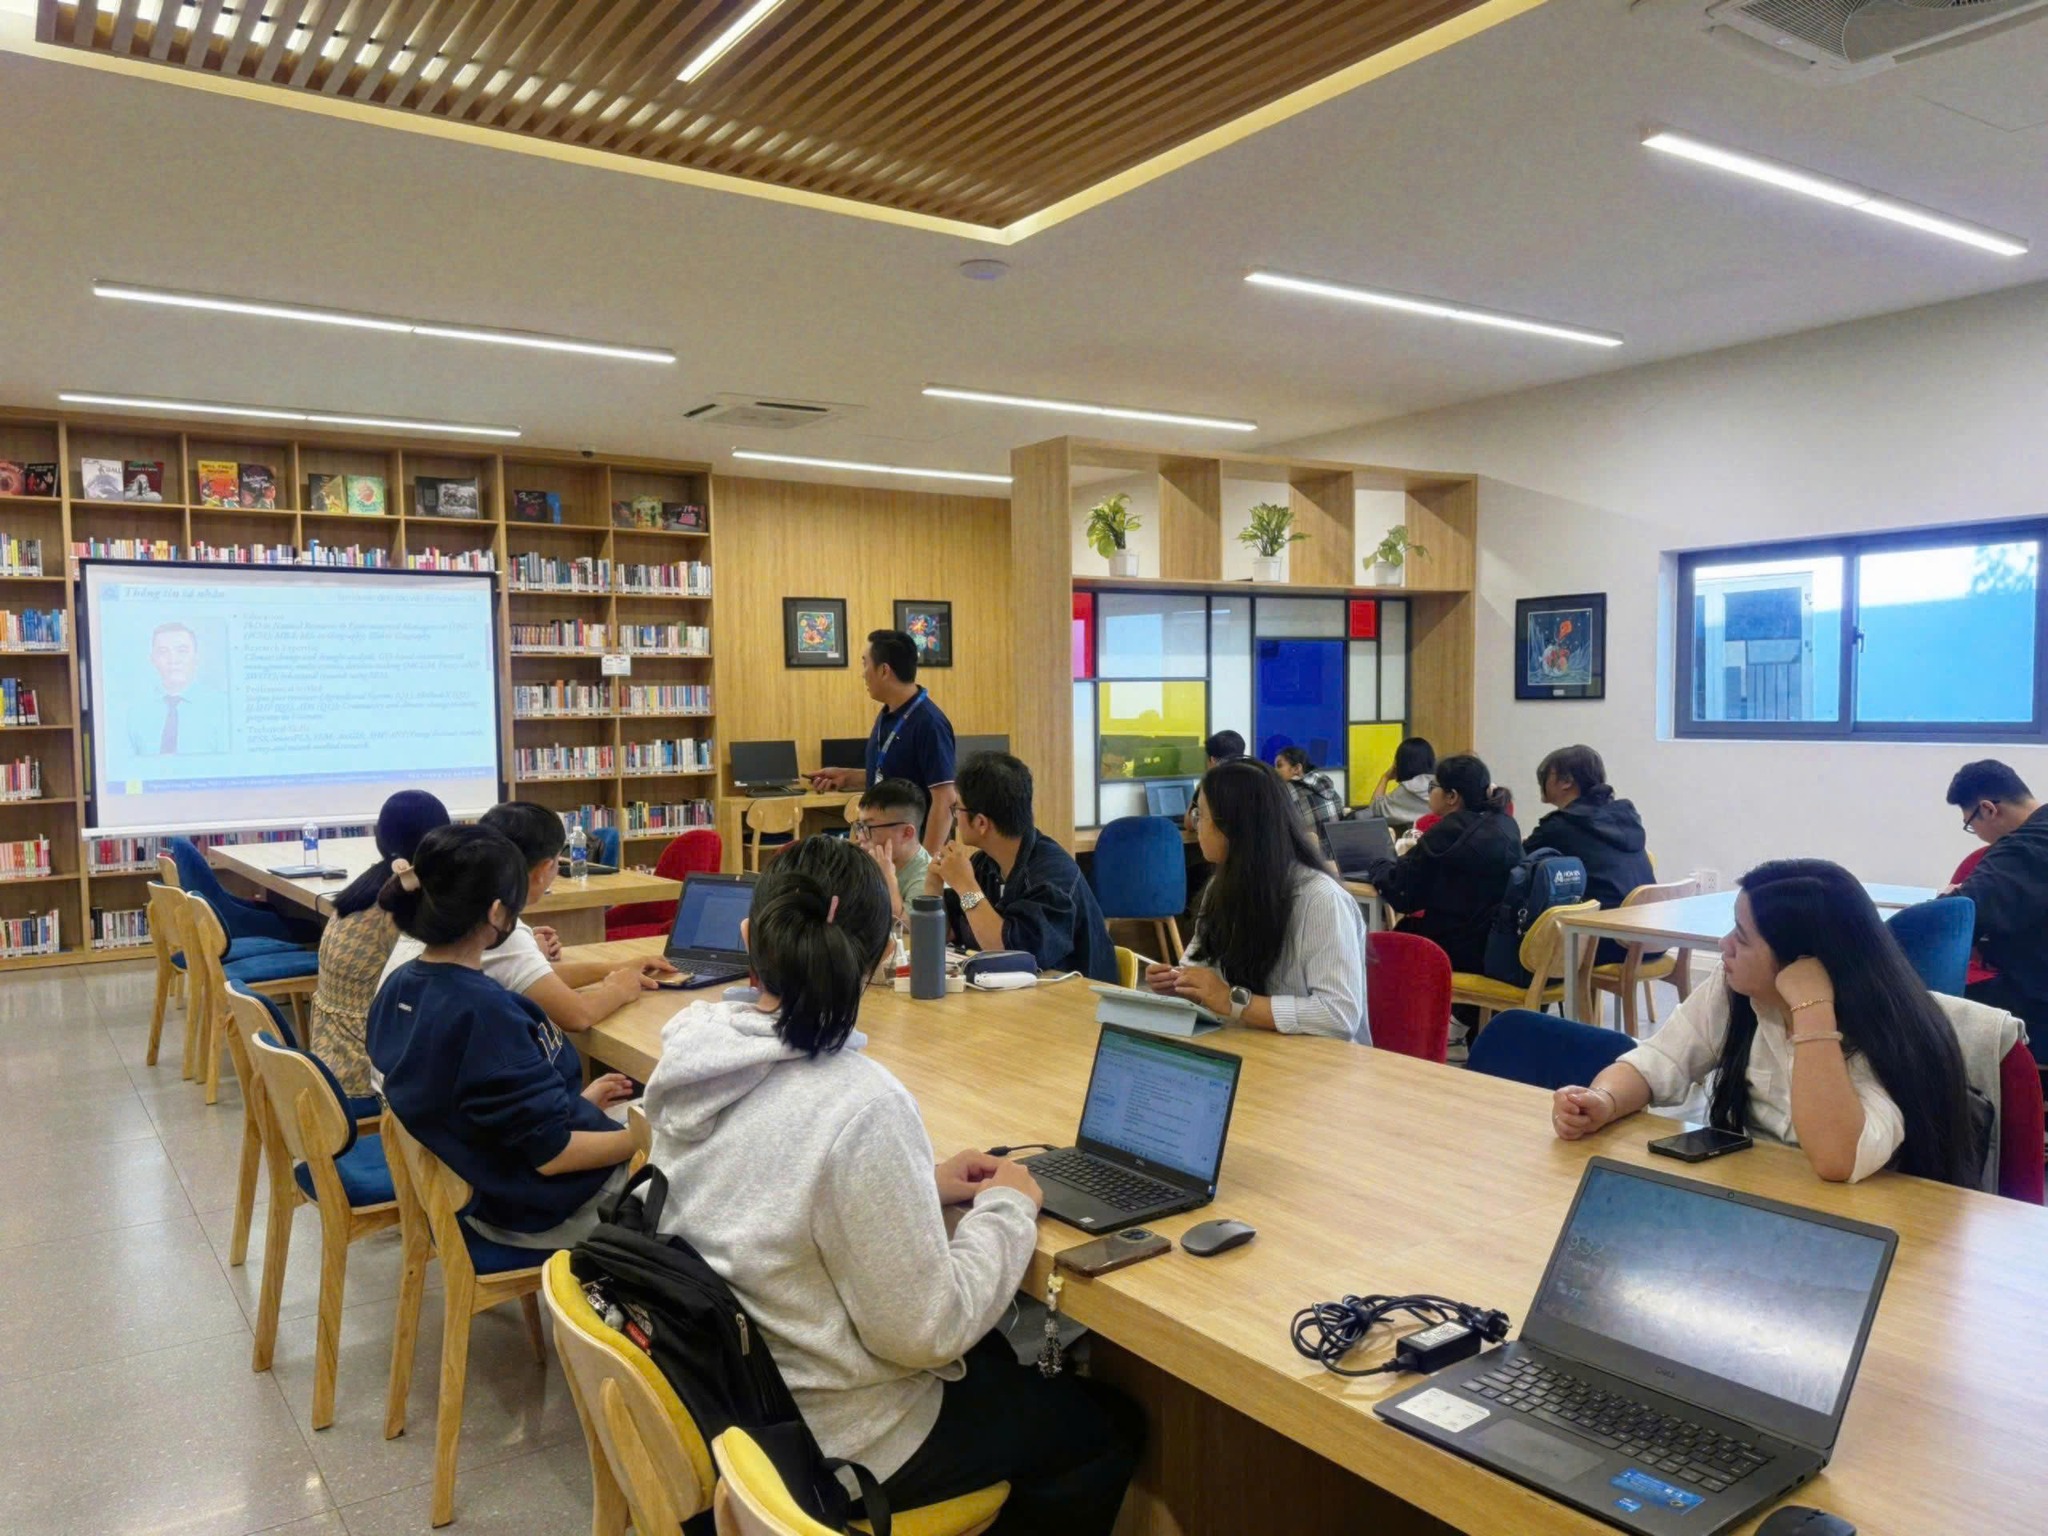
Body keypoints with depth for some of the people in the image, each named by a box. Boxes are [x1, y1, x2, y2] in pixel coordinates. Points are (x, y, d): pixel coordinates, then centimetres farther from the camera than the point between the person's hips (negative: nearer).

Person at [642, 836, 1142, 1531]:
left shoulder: (689, 1052, -8)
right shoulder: (861, 1107, -32)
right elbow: (927, 1332, -24)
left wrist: (921, 1186, 4)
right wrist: (1005, 1206, -10)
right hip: (826, 1444, -7)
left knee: (992, 1356, 31)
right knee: (1109, 1427, 15)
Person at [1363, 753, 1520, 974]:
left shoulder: (1449, 831, -15)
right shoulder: (1506, 825, 8)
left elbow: (1401, 891, -13)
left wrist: (1378, 868, 5)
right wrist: (1421, 850, 18)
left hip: (1460, 951, -8)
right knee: (1406, 928, 19)